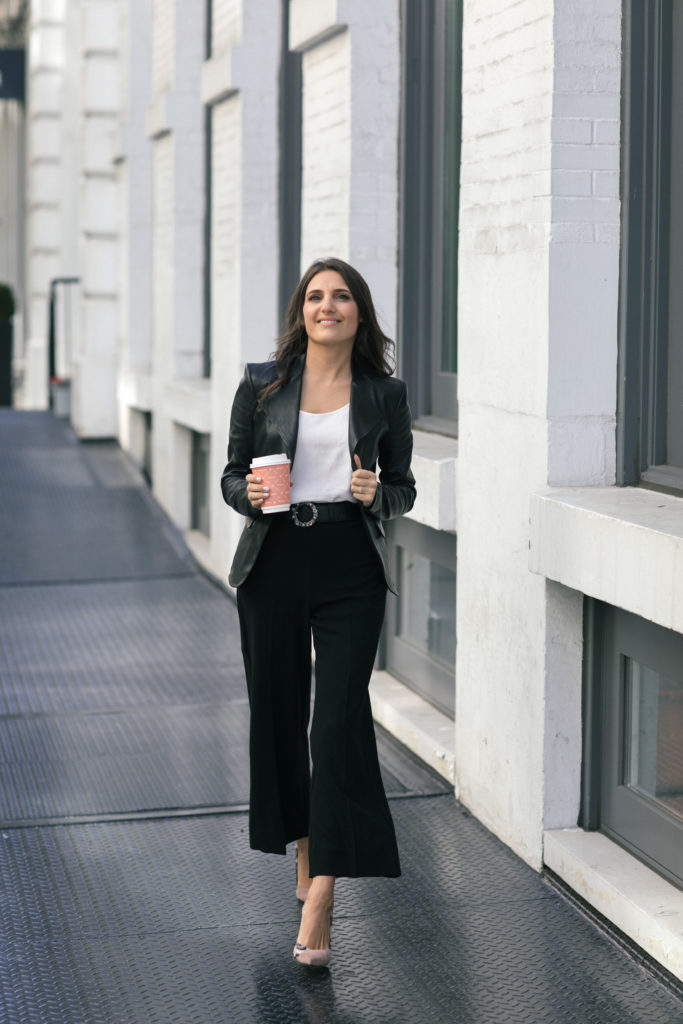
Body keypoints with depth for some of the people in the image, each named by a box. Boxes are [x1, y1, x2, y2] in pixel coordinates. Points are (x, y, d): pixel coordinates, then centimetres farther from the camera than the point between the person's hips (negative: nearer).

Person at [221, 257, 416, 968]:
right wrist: (249, 494, -13)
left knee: (338, 722, -10)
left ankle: (318, 906, -12)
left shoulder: (383, 394, 5)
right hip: (274, 562, 1)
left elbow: (403, 488, 11)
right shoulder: (262, 384, 5)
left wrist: (376, 494, -11)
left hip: (350, 569, -1)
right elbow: (232, 473, 9)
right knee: (280, 714, 9)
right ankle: (306, 849, 33)